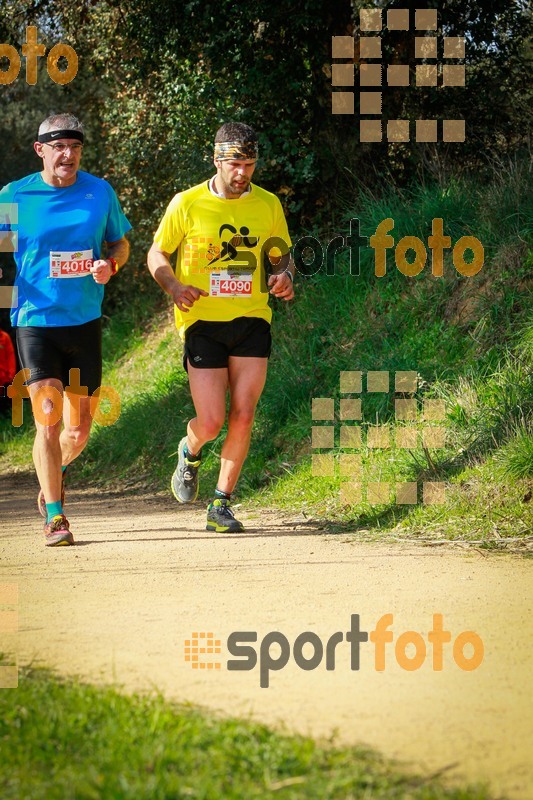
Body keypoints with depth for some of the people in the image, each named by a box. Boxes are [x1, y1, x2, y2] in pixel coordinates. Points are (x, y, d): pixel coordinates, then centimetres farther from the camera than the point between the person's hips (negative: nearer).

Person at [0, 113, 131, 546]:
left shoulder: (100, 192, 3)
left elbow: (121, 243, 15)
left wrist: (110, 265, -7)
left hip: (85, 321, 3)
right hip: (35, 320, -3)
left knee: (78, 431, 10)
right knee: (48, 419, -13)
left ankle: (56, 470, 42)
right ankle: (54, 518, -7)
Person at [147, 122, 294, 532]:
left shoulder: (268, 204, 4)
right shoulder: (187, 204, -4)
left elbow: (281, 254, 17)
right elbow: (157, 254, 6)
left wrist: (285, 275, -7)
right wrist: (174, 286, -14)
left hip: (252, 321, 2)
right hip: (202, 321, -2)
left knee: (243, 417, -7)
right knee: (211, 423, -7)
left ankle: (222, 505, 5)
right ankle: (190, 453, 30)